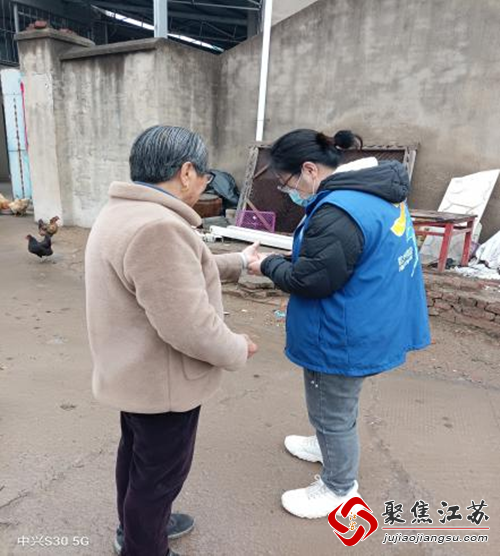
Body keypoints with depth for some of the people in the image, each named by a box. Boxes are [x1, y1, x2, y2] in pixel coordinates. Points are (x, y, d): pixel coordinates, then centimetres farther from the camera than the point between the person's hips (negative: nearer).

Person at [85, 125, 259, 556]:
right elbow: (188, 326, -32)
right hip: (161, 381, -10)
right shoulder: (157, 227, -32)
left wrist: (239, 262, 21)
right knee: (159, 473, 13)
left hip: (135, 372, 11)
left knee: (138, 455, 28)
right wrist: (237, 349, -14)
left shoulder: (125, 212, 4)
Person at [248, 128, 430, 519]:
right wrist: (285, 260, 3)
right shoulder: (377, 190, 3)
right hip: (368, 325, 10)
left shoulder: (340, 212, -30)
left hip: (345, 336, -10)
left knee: (331, 412, 12)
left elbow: (307, 281, -25)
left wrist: (268, 265, -8)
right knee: (337, 405, 30)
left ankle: (340, 489, 35)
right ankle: (330, 446, 54)